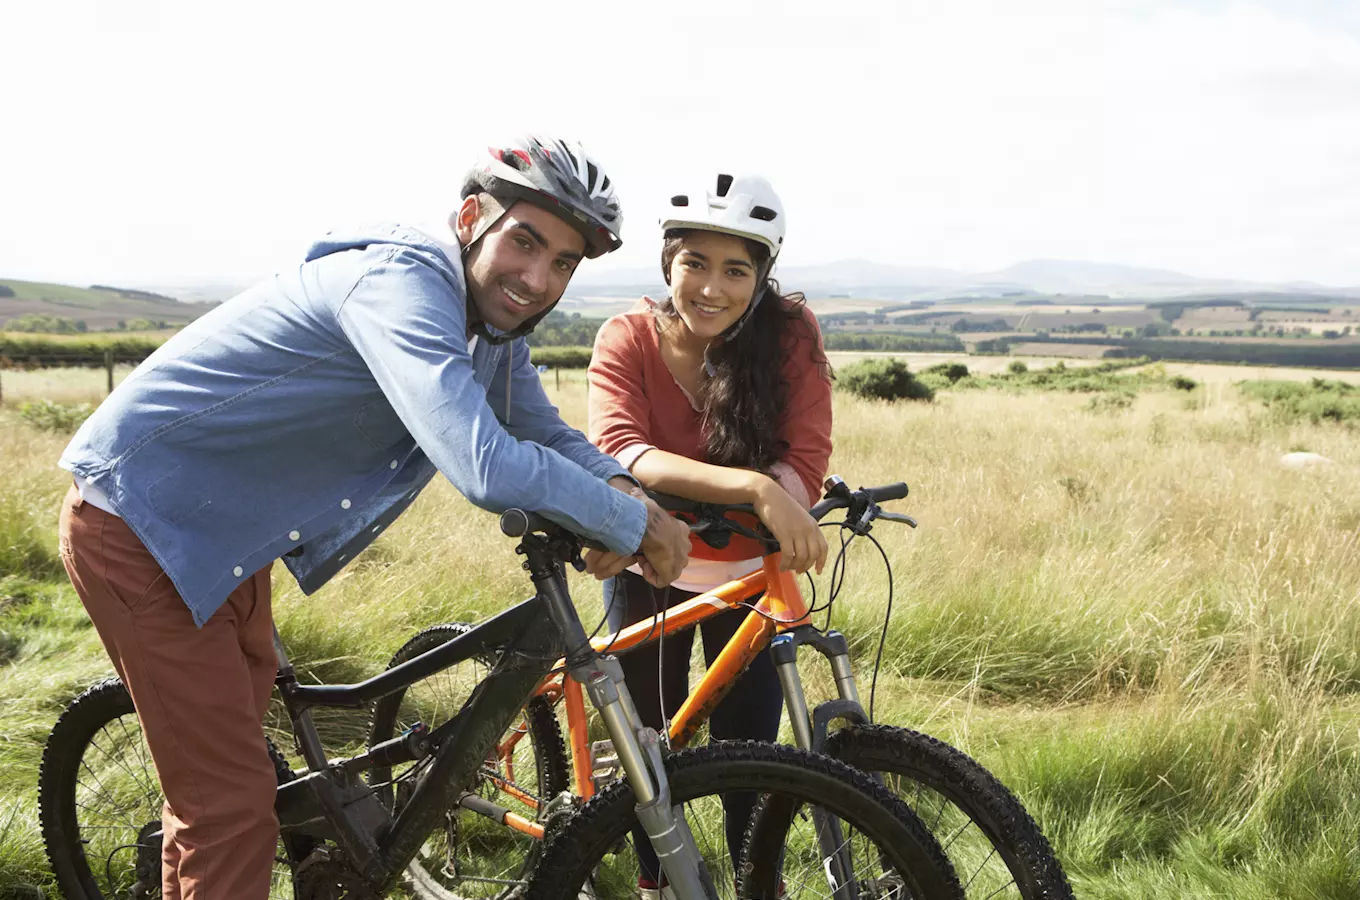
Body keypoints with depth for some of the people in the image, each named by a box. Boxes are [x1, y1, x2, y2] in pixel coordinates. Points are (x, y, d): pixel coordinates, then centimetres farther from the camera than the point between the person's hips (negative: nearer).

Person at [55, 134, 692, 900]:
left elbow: (548, 434, 7)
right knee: (234, 805, -6)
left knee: (229, 765, 24)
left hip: (224, 525, 10)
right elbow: (485, 469, -44)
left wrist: (620, 486, -15)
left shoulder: (493, 321, -1)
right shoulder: (402, 283, -31)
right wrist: (635, 523, -31)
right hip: (139, 524, -10)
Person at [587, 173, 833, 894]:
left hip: (747, 573, 0)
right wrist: (752, 488, -52)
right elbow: (618, 451, -36)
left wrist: (686, 504, -42)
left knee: (748, 748, 0)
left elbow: (803, 466, -26)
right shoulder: (627, 338, -20)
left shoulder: (789, 334, -20)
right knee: (647, 733, 11)